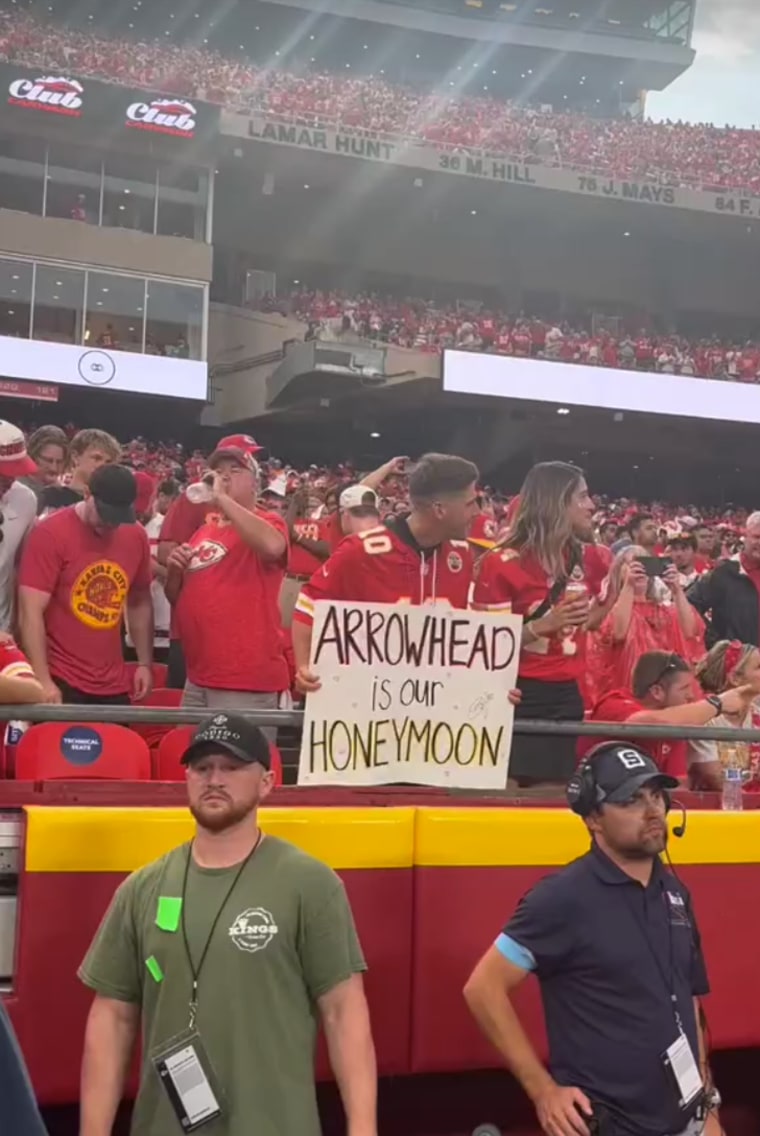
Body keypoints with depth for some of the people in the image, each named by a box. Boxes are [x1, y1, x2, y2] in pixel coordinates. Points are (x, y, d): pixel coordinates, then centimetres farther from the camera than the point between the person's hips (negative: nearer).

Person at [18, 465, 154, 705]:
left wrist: (145, 663, 10)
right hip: (60, 683, -5)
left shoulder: (136, 536, 4)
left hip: (113, 685, 5)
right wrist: (43, 681, -19)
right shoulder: (49, 534, -12)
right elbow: (30, 613, -15)